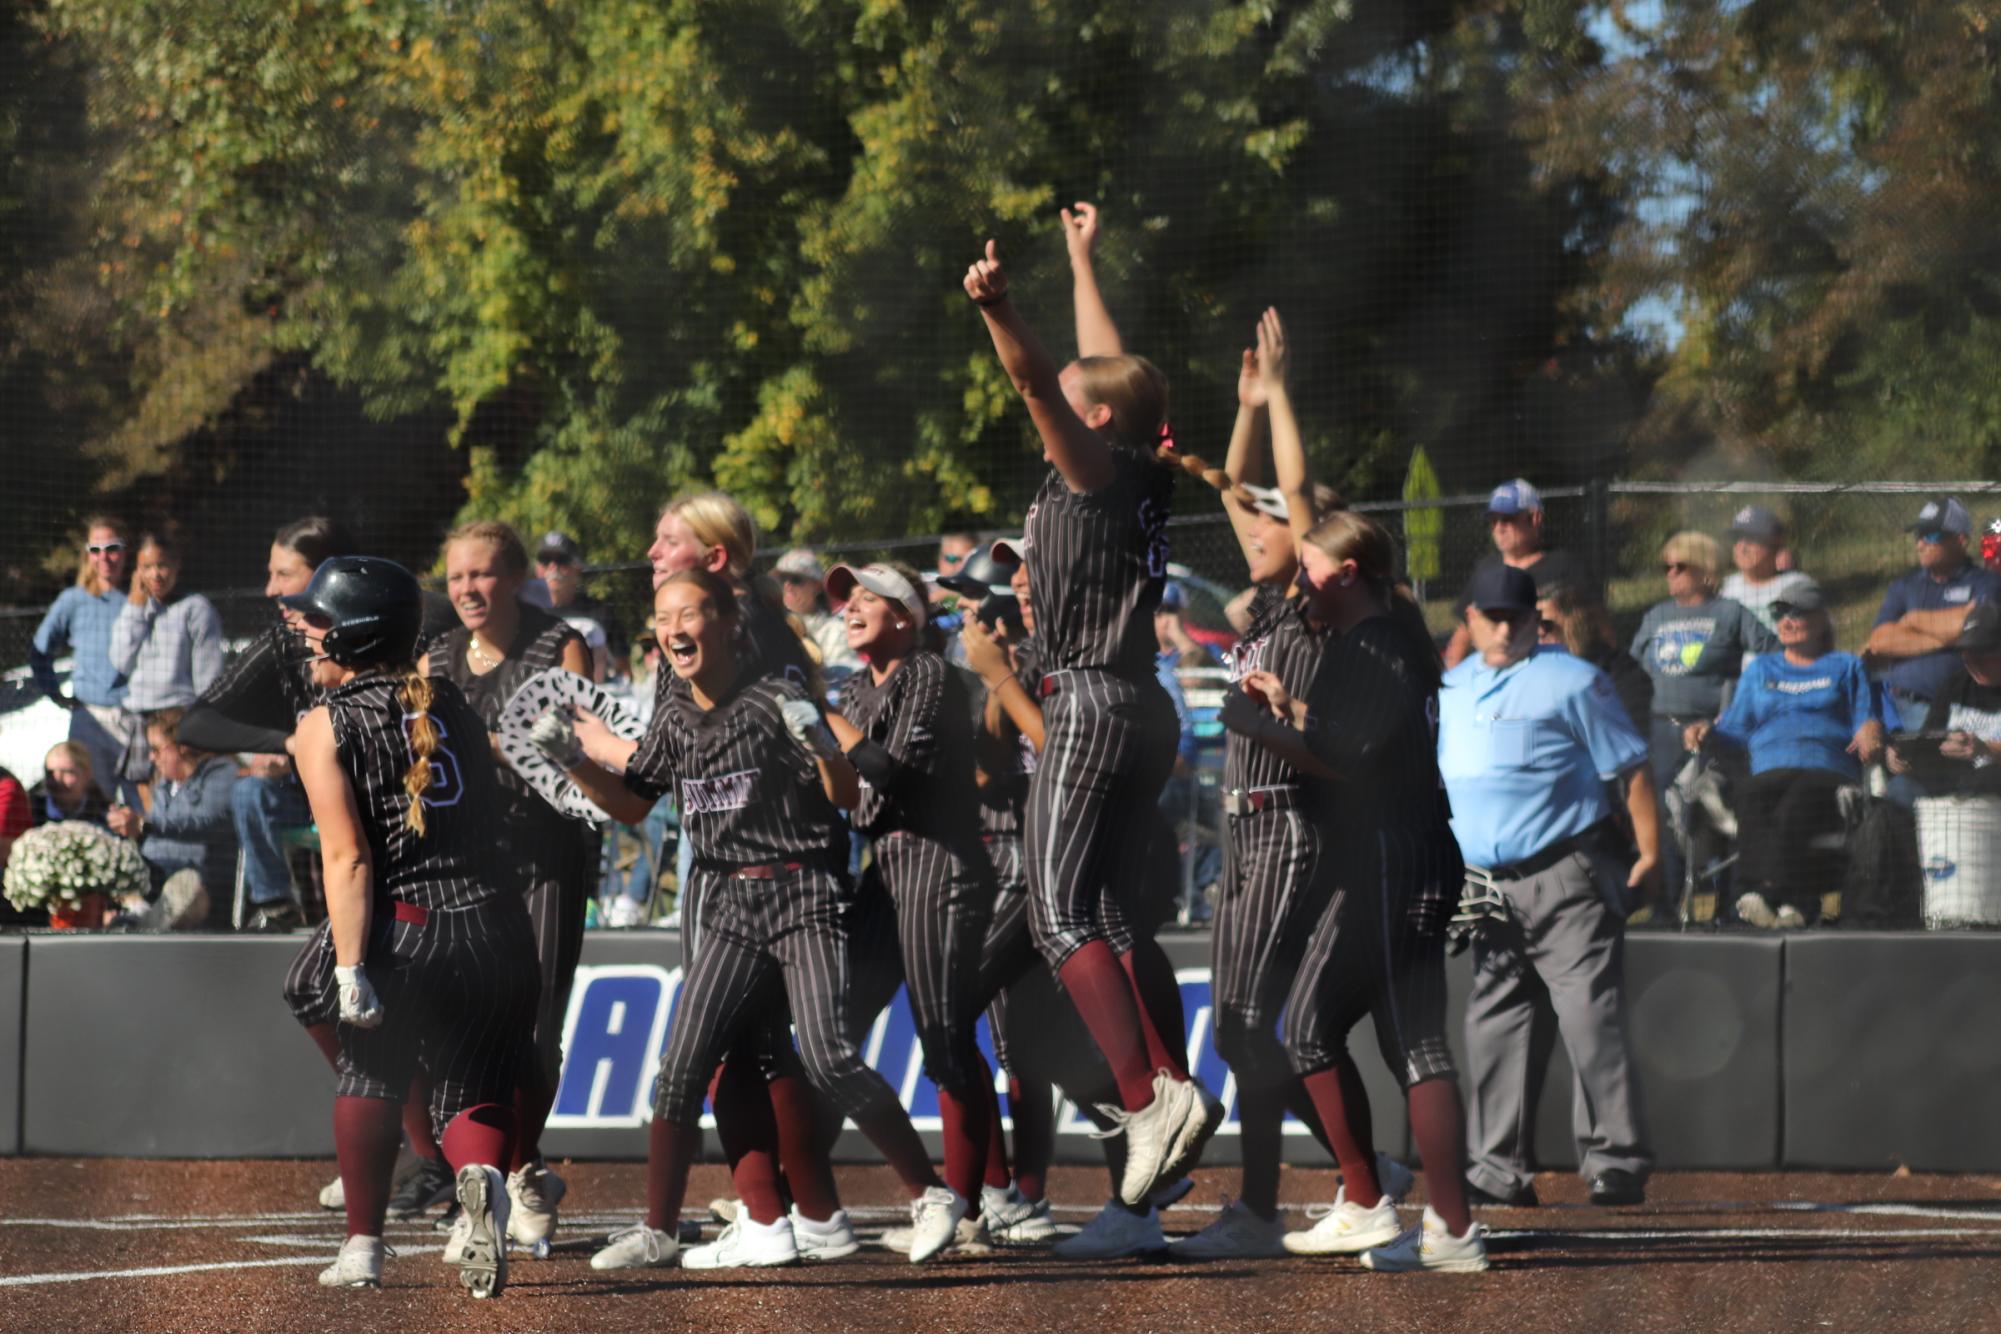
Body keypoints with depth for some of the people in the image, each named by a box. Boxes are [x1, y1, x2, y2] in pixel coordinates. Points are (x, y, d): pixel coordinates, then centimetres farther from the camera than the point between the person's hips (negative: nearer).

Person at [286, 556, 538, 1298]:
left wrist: (352, 972, -14)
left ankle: (362, 1249, 18)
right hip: (498, 926, 3)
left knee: (370, 1070, 21)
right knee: (474, 1089, 15)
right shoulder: (450, 705, 16)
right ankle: (482, 1175, -18)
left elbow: (348, 858, -10)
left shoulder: (326, 728, 0)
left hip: (407, 937, -3)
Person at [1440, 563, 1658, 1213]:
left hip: (1566, 881, -6)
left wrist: (1650, 856, -11)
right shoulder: (1450, 690, 16)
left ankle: (1616, 1160, -9)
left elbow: (1630, 767, -4)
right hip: (1486, 886, 6)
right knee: (1493, 1025, 6)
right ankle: (1500, 1169, 12)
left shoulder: (1570, 682, -2)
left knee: (1590, 1017, -10)